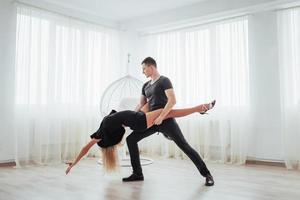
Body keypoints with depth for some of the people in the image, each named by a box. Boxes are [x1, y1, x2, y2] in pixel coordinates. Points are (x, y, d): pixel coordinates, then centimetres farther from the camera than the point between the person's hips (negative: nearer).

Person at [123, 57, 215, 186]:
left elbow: (172, 100, -18)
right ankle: (137, 174, 8)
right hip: (152, 121, 8)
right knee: (130, 139, 1)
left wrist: (161, 117, -25)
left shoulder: (164, 81, -6)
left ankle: (207, 174, 3)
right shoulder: (146, 86, 17)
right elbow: (141, 106, 21)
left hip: (166, 120, -7)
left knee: (184, 146, -9)